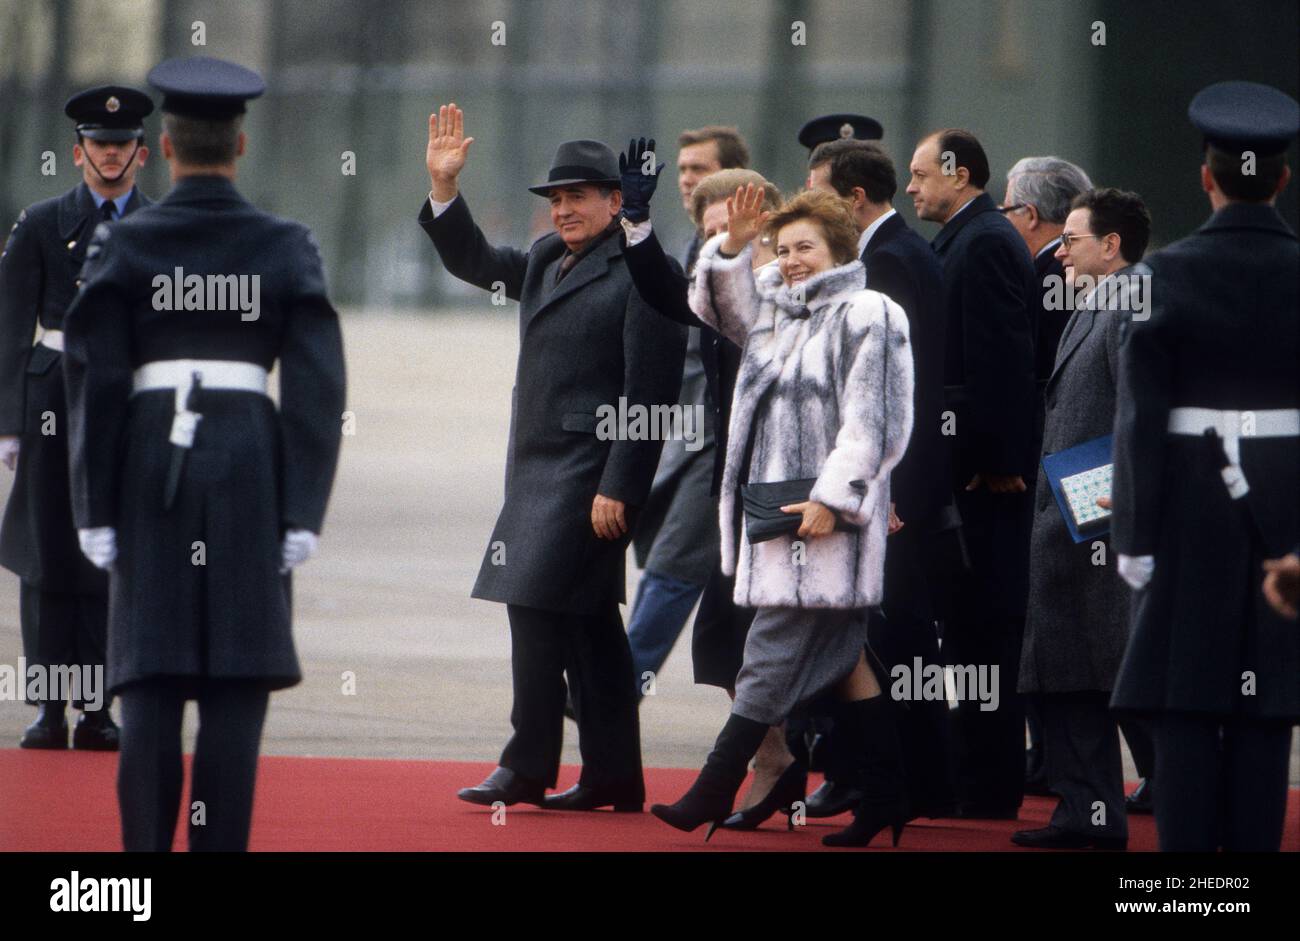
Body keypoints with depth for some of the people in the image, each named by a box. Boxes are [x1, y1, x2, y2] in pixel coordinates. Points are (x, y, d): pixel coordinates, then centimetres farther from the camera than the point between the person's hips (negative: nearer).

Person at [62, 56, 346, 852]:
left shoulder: (122, 248, -2)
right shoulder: (288, 249, 0)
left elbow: (95, 387, -4)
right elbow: (318, 390, -4)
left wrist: (95, 512, 0)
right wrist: (303, 513, -2)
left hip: (151, 469, 0)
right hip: (252, 474, 0)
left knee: (152, 689, 3)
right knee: (237, 691, 2)